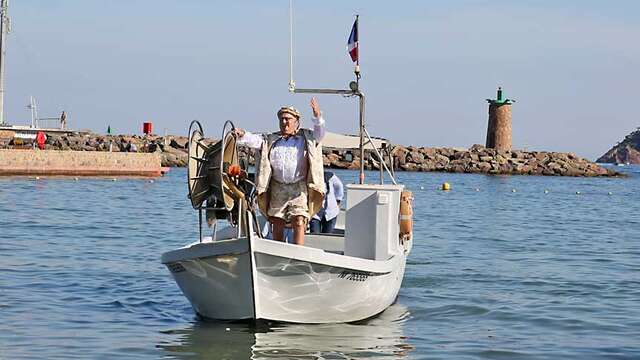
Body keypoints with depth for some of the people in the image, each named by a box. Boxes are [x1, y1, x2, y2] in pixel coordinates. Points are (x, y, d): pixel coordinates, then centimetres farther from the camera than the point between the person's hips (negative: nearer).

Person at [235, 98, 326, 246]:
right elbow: (255, 140, 3)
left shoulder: (306, 138, 11)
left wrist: (318, 117, -23)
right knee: (277, 225, 5)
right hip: (277, 188, 3)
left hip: (299, 188, -3)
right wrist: (243, 135, -17)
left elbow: (319, 134, -5)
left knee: (299, 223, -13)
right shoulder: (271, 140, 17)